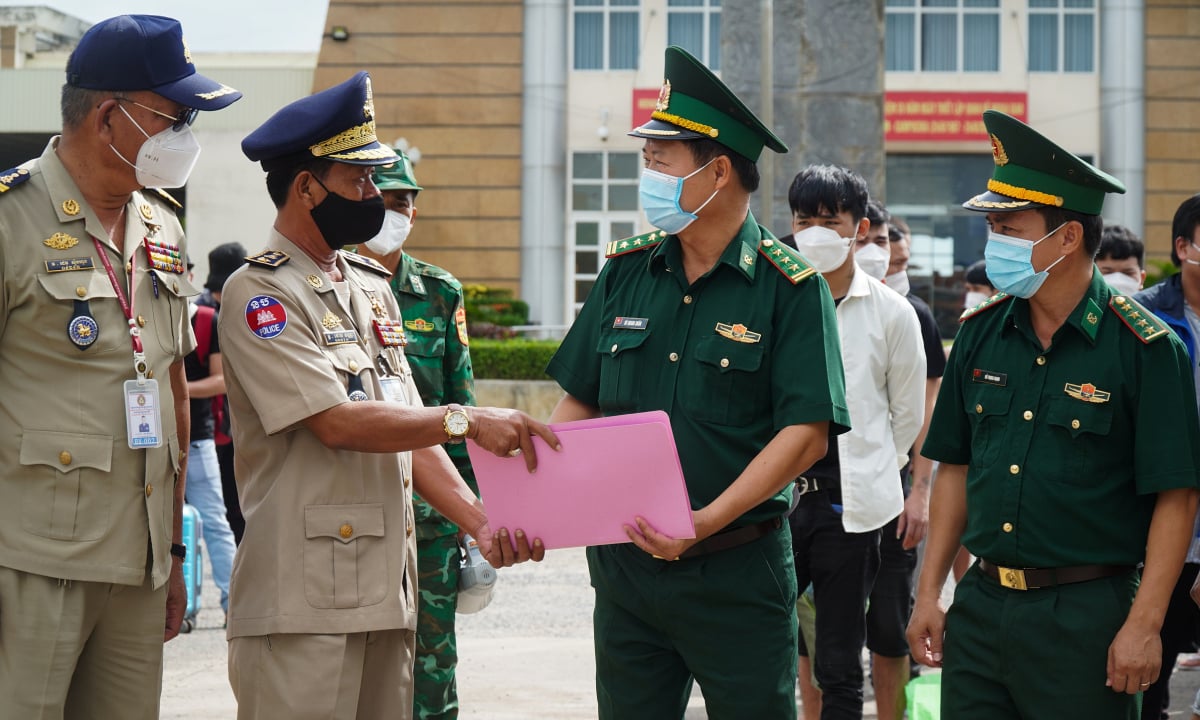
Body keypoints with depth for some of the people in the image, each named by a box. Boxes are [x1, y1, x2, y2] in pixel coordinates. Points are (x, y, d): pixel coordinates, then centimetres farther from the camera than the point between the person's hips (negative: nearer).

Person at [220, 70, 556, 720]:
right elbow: (337, 422, -17)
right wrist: (466, 421, -16)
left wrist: (481, 522, 1)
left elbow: (408, 432, 14)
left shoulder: (372, 289, 17)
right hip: (302, 600, -7)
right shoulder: (257, 293, -7)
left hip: (387, 590, 8)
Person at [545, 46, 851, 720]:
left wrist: (706, 523, -23)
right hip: (624, 565, 4)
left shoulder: (790, 286, -8)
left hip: (739, 571, -4)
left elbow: (807, 432, -14)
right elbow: (580, 402, 11)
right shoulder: (627, 271, 7)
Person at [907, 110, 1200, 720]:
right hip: (981, 603, 5)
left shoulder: (1146, 348, -9)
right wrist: (929, 593, 8)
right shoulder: (981, 333, 6)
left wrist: (1143, 626, -14)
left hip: (1086, 615, -5)